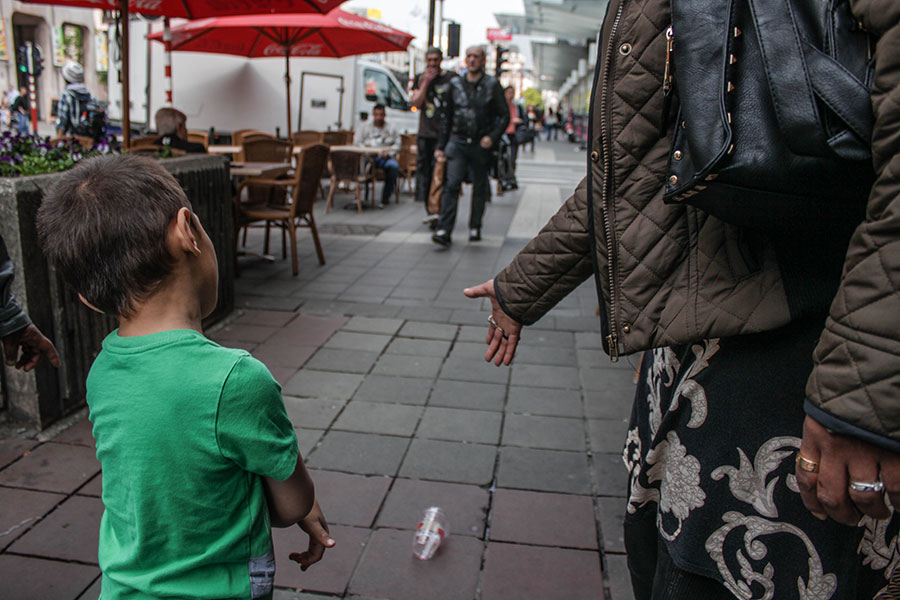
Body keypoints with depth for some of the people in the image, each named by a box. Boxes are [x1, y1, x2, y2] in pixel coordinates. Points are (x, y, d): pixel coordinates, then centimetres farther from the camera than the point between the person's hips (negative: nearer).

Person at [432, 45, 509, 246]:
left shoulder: (492, 85, 2)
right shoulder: (455, 85, 10)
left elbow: (504, 115, 2)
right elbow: (447, 118, 15)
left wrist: (493, 137, -14)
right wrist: (441, 146, 12)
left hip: (481, 145, -1)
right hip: (457, 142, 1)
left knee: (480, 188, 8)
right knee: (452, 185, -12)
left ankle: (475, 228, 23)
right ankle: (444, 231, -17)